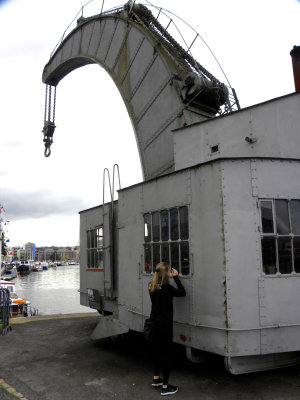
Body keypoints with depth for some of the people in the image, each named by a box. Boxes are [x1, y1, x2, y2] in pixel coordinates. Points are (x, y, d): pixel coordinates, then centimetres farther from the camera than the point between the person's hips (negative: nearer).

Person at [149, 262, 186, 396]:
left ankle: (156, 379, 36)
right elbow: (182, 293, -13)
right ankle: (165, 387, 10)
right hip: (165, 325, -8)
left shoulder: (152, 286, 1)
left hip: (155, 323, 8)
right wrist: (176, 277, -8)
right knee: (167, 353, 2)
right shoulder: (166, 287, -22)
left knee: (157, 350, 22)